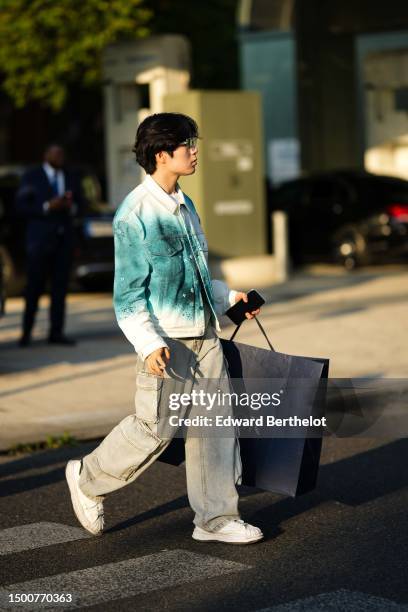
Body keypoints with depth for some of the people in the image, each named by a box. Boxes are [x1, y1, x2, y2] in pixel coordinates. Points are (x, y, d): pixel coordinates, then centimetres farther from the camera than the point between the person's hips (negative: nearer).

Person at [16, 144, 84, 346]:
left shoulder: (71, 178, 11)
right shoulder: (32, 177, -1)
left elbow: (80, 203, 14)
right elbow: (21, 206, -7)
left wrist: (72, 207, -9)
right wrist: (47, 207, -18)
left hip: (64, 238, 4)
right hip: (40, 237, -4)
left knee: (60, 286, 1)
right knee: (34, 287, -3)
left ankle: (56, 332, 4)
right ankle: (26, 332, 8)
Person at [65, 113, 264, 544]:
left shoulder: (184, 206, 12)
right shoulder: (135, 214, -13)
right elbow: (129, 291, -14)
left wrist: (228, 298, 18)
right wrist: (148, 344, -21)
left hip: (203, 333, 8)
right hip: (167, 340, -8)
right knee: (155, 428, -1)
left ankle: (215, 518, 14)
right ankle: (89, 479, 23)